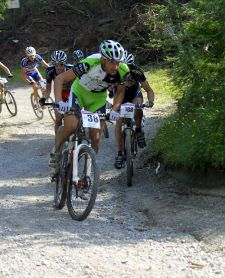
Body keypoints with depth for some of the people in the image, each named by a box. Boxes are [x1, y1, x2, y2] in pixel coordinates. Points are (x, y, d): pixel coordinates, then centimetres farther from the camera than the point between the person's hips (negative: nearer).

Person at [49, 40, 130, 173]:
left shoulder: (123, 71, -26)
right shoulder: (90, 63, -37)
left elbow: (120, 92, -4)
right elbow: (60, 78, -33)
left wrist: (115, 110, -21)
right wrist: (59, 101, -46)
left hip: (98, 98, 3)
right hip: (79, 92, -3)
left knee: (95, 138, -4)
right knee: (70, 126, -25)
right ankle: (55, 153, 1)